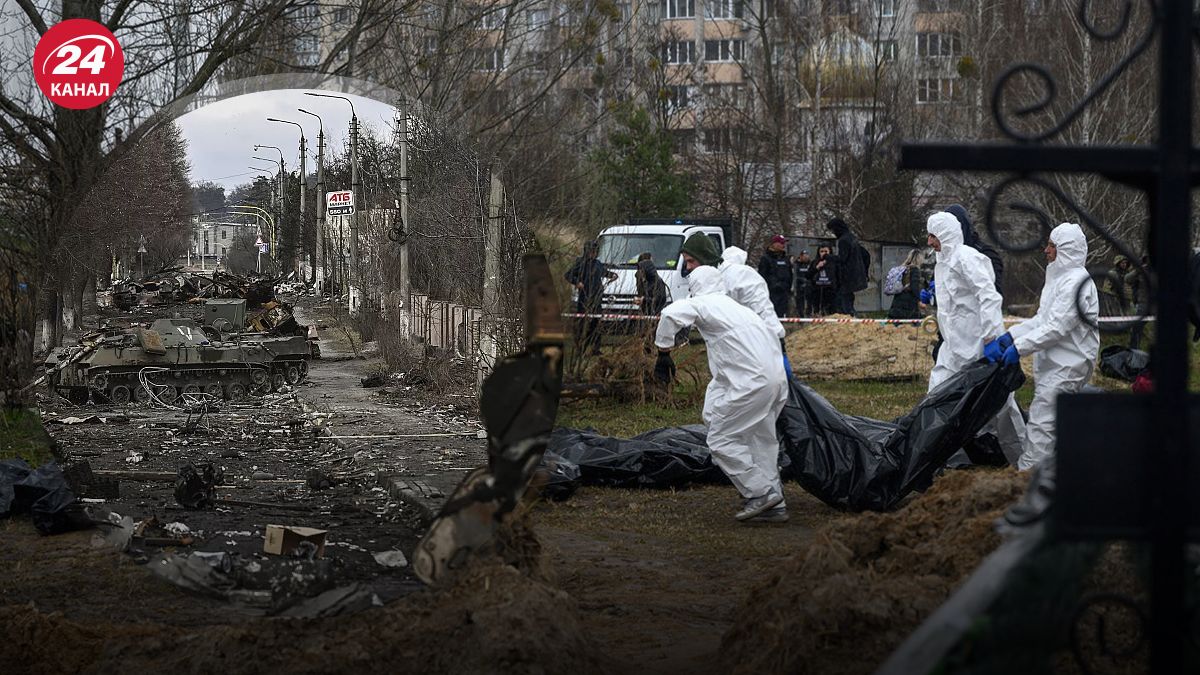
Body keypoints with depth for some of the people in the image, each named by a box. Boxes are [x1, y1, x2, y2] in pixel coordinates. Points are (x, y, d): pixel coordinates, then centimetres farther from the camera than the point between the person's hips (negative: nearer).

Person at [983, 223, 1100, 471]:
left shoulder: (1075, 282, -16)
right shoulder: (1059, 278, 17)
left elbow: (1057, 327, -22)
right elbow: (1041, 320, 16)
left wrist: (1019, 347, -20)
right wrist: (1007, 337, 6)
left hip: (1068, 364, -11)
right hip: (1054, 363, 11)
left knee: (1041, 422, -13)